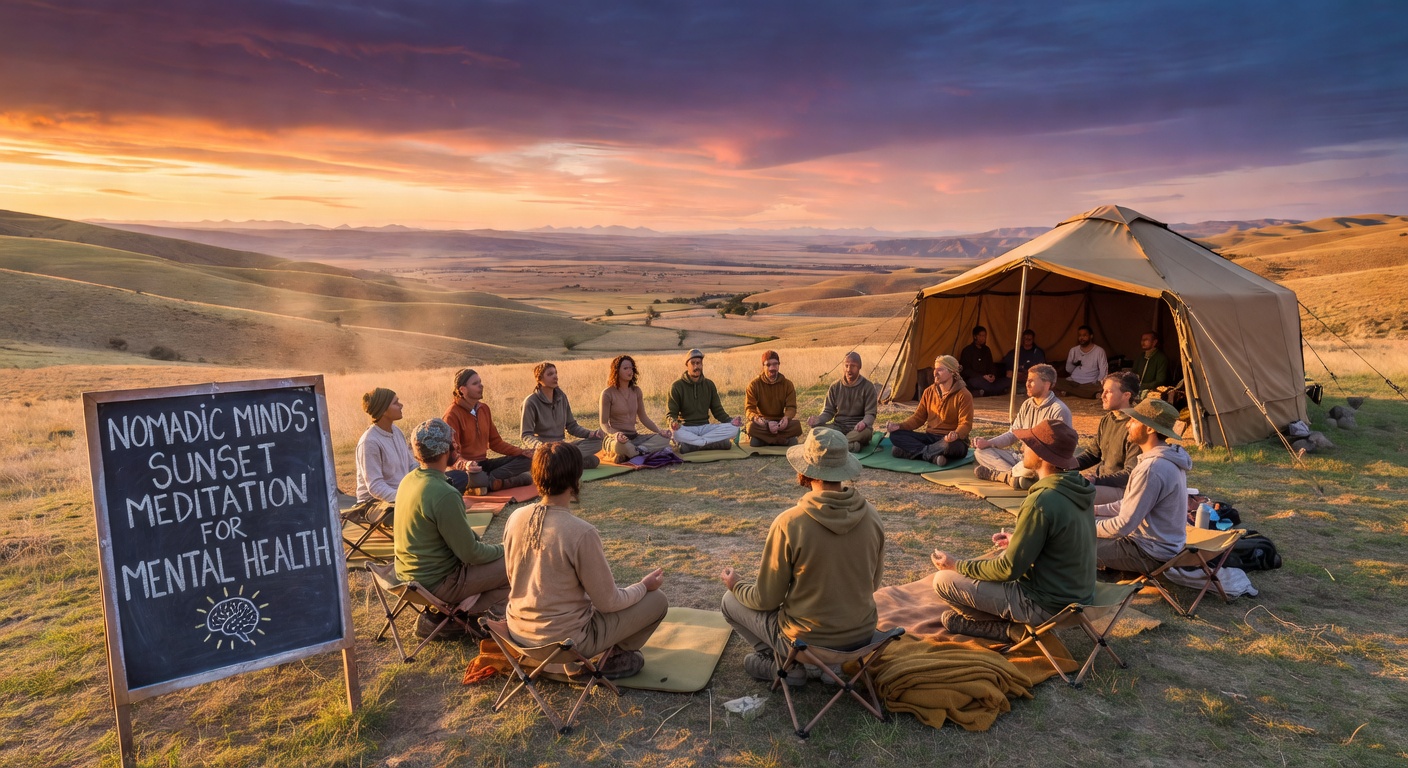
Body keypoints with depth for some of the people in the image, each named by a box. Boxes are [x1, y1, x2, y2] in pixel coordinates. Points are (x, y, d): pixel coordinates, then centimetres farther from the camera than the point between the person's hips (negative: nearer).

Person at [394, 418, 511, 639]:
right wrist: (502, 550, -3)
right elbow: (470, 554, -20)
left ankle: (439, 614, 15)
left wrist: (477, 538, 8)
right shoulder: (444, 495, -27)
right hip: (435, 582, -9)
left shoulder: (408, 480, 0)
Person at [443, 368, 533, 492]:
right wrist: (465, 464, -41)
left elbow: (495, 442, 14)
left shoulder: (484, 408, 9)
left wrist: (521, 452, 1)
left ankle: (490, 480, -22)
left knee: (527, 459, -7)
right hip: (465, 468, -8)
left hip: (484, 464, 8)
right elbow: (451, 452, -19)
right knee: (476, 478, -44)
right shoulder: (452, 414, -14)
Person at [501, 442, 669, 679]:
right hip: (564, 640, -7)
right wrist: (644, 585, 4)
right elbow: (608, 602, -15)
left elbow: (514, 578, 8)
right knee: (657, 600, 3)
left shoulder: (516, 518, -8)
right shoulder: (581, 532, -27)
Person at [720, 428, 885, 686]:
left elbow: (766, 600, -12)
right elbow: (873, 583, 5)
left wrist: (736, 585, 9)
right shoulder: (871, 516, -10)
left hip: (808, 642, -5)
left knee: (731, 601, 15)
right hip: (863, 636, 6)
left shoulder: (788, 524, -23)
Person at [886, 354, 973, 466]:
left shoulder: (963, 395, -9)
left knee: (950, 446, -43)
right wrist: (899, 426, -9)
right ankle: (934, 456, -27)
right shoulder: (929, 391, 8)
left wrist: (956, 434, -40)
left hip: (951, 441, -6)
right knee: (896, 435, -14)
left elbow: (966, 424, -16)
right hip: (930, 437, 6)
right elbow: (918, 417, 9)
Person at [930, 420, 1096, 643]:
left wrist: (957, 566, -8)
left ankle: (1013, 629, 5)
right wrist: (1019, 541, 20)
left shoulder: (1041, 502, -27)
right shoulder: (1078, 487, -1)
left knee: (943, 580, -6)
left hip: (1048, 604, -9)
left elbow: (1010, 569, -21)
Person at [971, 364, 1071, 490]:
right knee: (980, 451, -5)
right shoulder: (1027, 405, 12)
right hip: (1022, 458, 8)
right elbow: (1013, 434, 14)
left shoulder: (1059, 411, -13)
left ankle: (996, 474, -17)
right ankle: (1014, 475, -26)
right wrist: (988, 442, -2)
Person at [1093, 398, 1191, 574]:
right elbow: (1130, 504, 13)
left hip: (1152, 554, -10)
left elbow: (1123, 525, -25)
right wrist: (1093, 510, 8)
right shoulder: (1166, 459, 5)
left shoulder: (1152, 469, -29)